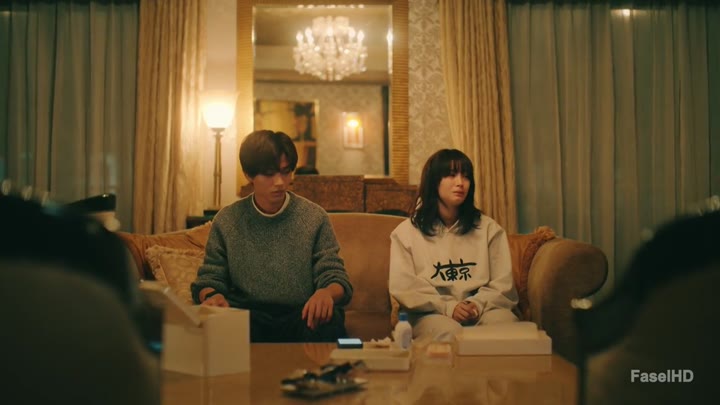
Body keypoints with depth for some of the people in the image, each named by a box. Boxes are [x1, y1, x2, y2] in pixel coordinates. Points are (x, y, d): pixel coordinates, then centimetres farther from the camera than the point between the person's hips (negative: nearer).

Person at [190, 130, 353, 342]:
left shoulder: (315, 218, 3)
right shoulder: (227, 220, 6)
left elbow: (336, 278, 1)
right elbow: (209, 279, 11)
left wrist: (327, 293, -25)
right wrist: (211, 295, -15)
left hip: (301, 316, 0)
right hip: (248, 317, 0)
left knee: (328, 321, -34)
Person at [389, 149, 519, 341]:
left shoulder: (489, 228, 15)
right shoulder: (406, 232, 9)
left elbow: (503, 283, 8)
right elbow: (404, 288, -1)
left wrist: (478, 304, -13)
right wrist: (447, 307, -16)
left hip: (482, 309, 2)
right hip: (433, 313, -2)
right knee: (450, 332, -38)